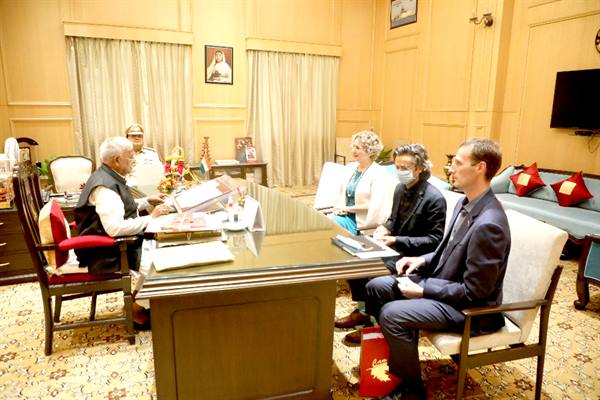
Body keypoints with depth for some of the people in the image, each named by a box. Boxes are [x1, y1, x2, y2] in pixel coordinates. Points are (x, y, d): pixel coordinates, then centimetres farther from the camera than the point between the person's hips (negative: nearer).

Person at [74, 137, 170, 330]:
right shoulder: (105, 186, -23)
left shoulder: (110, 177, 7)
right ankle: (137, 308, 3)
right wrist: (151, 218, -26)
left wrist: (147, 201, 12)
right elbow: (115, 227, -34)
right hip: (105, 255, -9)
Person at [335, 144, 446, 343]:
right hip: (395, 248, 8)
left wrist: (396, 241, -26)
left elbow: (435, 240, -20)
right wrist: (384, 228, -6)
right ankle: (362, 310, 11)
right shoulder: (400, 188, 5)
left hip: (414, 256, -8)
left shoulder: (434, 199, -20)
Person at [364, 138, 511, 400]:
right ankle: (391, 350, 21)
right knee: (376, 287, 4)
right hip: (443, 281, 9)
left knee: (392, 314, -24)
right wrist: (423, 260, -1)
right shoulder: (466, 203, 1)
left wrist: (422, 290, -19)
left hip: (469, 307, -9)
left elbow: (474, 291, -25)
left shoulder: (489, 224, -29)